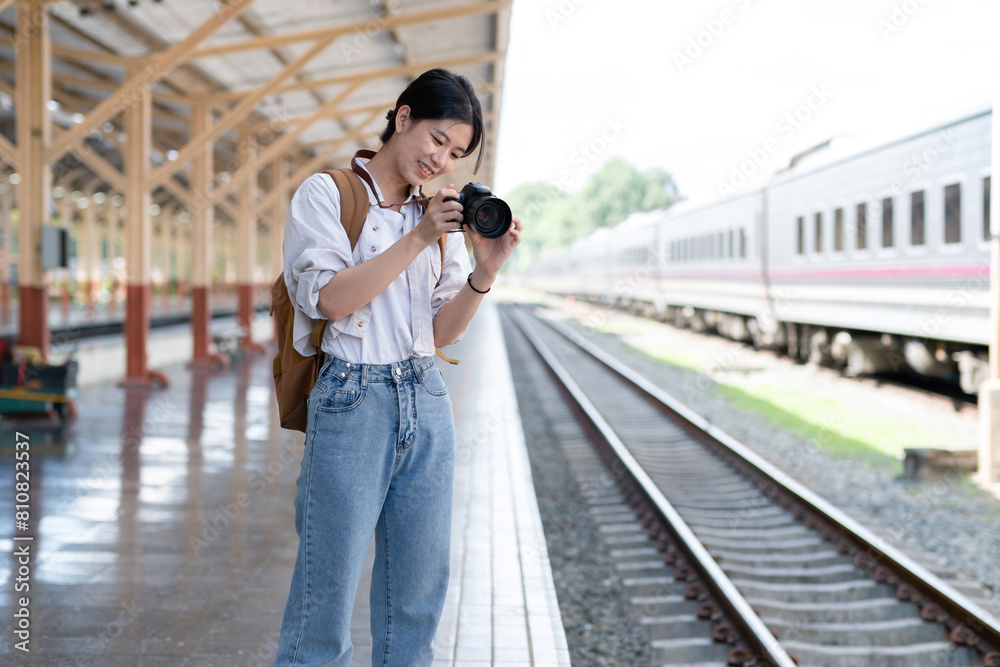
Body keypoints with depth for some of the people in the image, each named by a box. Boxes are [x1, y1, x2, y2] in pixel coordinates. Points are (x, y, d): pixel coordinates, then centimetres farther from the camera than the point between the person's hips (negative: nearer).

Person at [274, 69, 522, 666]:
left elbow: (444, 332, 10)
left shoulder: (442, 214, 13)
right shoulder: (326, 194, -1)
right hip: (352, 403, -5)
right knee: (328, 590, -1)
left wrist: (485, 269, -6)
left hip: (427, 402, 5)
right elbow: (328, 298, -14)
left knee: (419, 592, 10)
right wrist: (417, 241, -16)